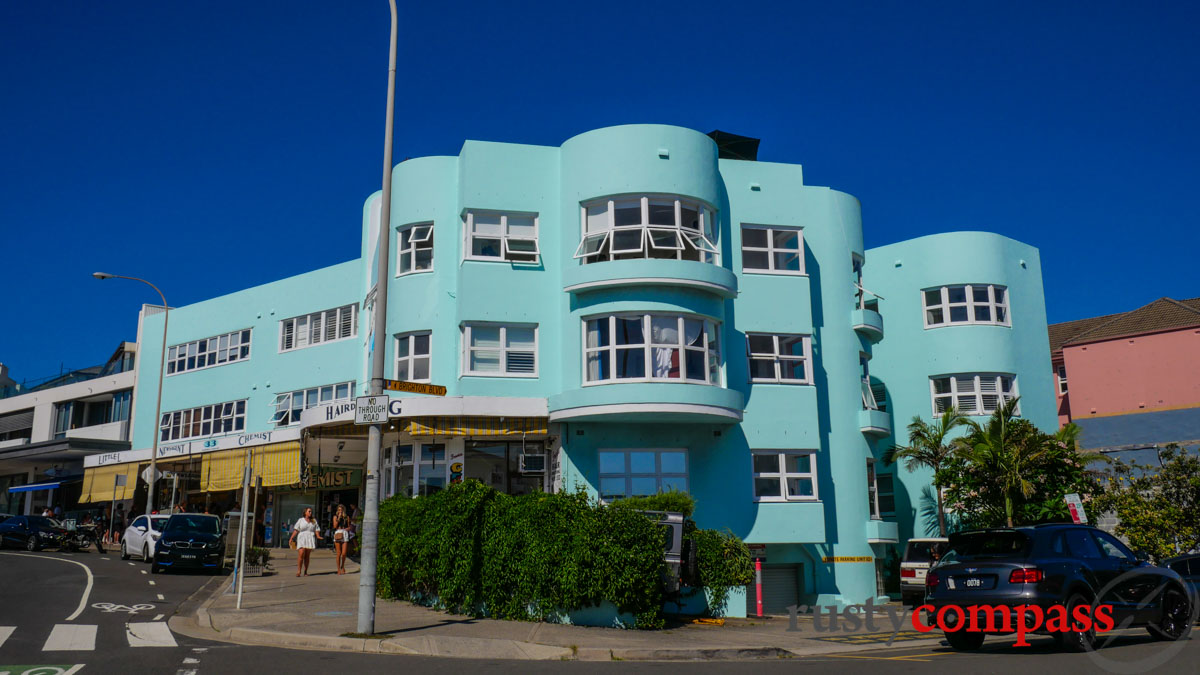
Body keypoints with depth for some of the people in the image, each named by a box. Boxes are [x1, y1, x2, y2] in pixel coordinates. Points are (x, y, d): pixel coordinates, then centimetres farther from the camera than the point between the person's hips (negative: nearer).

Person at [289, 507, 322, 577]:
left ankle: (305, 572, 7)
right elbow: (296, 530, 2)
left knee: (307, 556, 2)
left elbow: (317, 530, 8)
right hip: (301, 539, -2)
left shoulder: (314, 521, 14)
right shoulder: (300, 520, 8)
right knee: (301, 554, -16)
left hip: (310, 539, 2)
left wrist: (318, 536, -11)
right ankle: (298, 571, -10)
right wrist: (291, 538, -8)